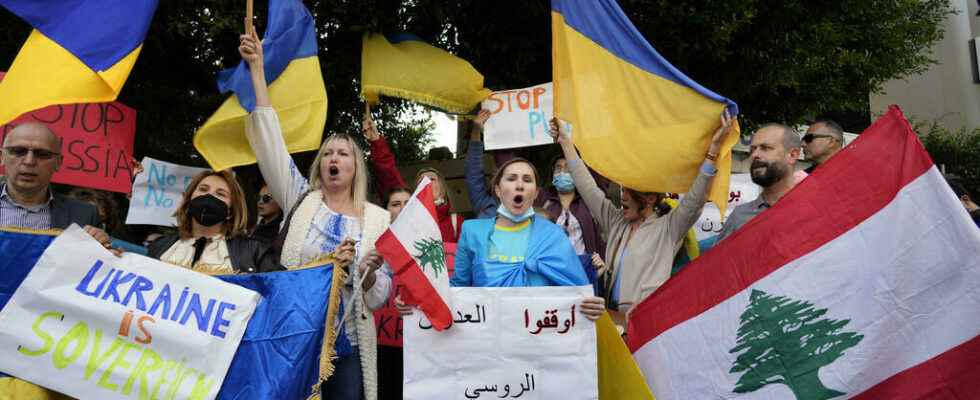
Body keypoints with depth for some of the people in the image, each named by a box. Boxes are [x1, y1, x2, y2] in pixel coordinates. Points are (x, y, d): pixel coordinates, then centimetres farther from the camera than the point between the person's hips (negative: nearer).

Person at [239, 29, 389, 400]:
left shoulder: (378, 218, 2)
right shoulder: (302, 200, 4)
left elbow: (378, 297, 3)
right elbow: (271, 140, -4)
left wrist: (369, 272, -20)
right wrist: (257, 68, -6)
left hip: (348, 347, 0)